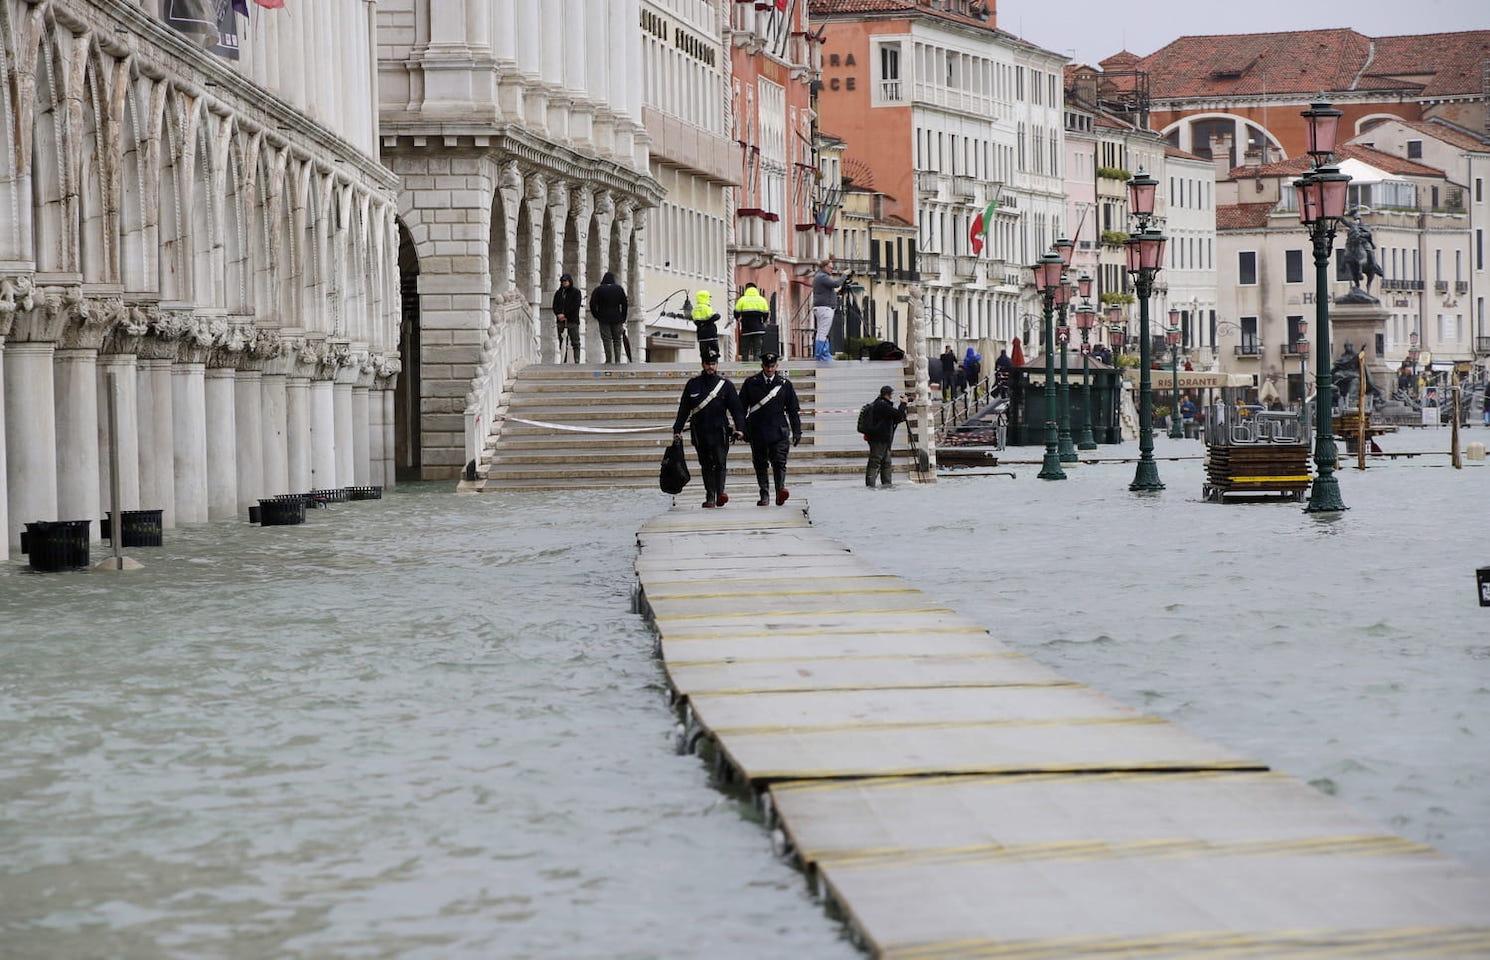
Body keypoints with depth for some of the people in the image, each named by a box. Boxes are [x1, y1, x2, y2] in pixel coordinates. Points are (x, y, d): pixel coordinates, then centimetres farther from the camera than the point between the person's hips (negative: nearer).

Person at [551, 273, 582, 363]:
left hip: (573, 321, -4)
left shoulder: (576, 292, 3)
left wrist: (565, 315, -12)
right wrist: (558, 314, -10)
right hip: (561, 321, 4)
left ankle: (577, 361, -8)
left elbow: (575, 306, -6)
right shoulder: (558, 293, 15)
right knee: (562, 343, 2)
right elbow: (555, 306, 10)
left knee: (575, 342, -6)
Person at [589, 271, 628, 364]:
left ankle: (609, 360, -8)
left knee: (607, 340, -2)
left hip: (604, 319, -2)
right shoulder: (619, 289, 4)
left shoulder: (598, 290, -2)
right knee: (617, 340, 8)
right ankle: (617, 360, 1)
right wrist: (623, 319, 10)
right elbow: (624, 305, 5)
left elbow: (592, 304, -5)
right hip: (616, 319, 2)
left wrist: (596, 316, 7)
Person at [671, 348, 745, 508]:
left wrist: (740, 428, -10)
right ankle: (710, 497, 7)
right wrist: (677, 429, 6)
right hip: (700, 433, 2)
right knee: (706, 465, 4)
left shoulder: (726, 385, 6)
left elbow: (736, 408, 3)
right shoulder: (693, 385, 9)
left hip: (720, 432, -2)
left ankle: (720, 492, -17)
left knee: (720, 462, -14)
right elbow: (683, 409, 11)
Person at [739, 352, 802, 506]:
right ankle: (764, 496, 8)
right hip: (757, 432, 1)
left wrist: (797, 431, 7)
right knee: (760, 465, 3)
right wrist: (742, 429, 4)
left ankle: (781, 490, -21)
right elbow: (741, 407, 9)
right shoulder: (751, 384, 6)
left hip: (779, 431, -1)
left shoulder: (785, 384, 7)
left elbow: (794, 410, 11)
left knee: (779, 462, -13)